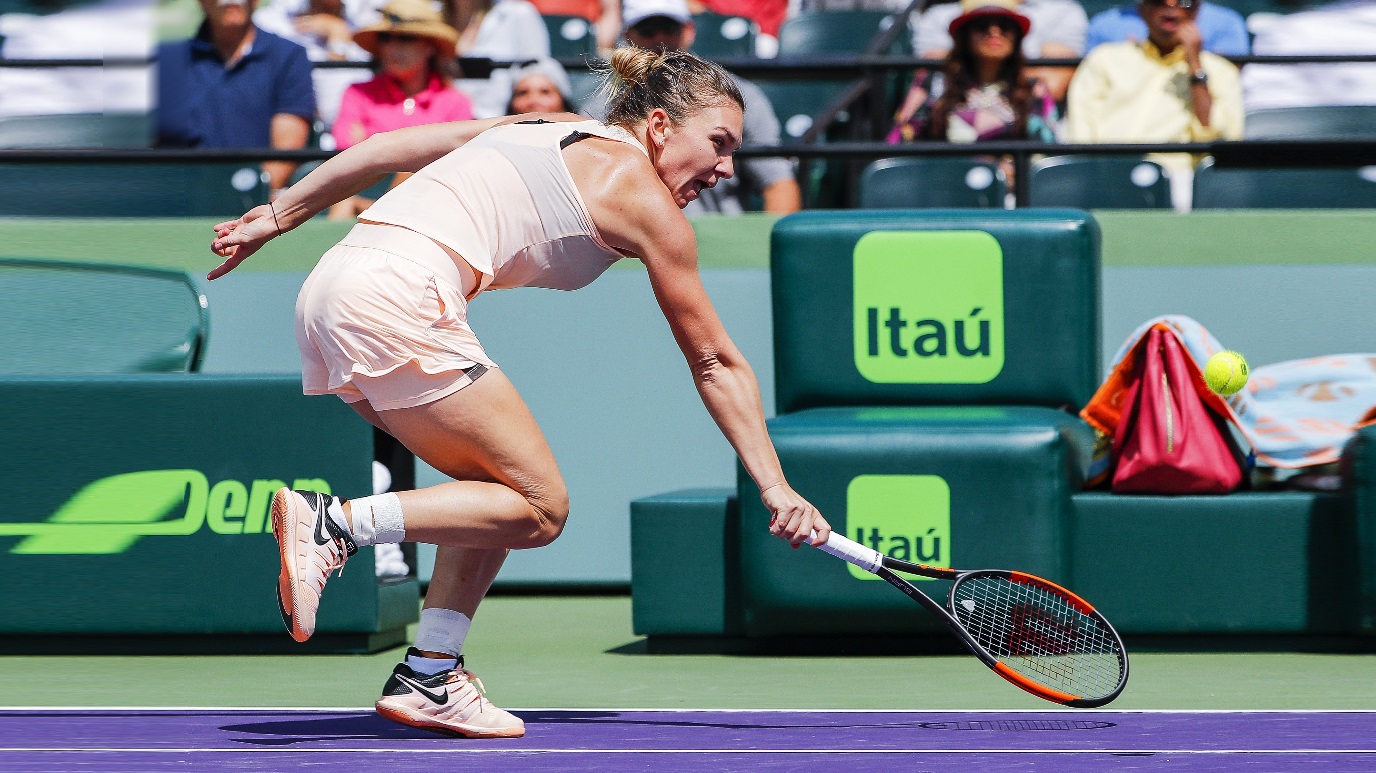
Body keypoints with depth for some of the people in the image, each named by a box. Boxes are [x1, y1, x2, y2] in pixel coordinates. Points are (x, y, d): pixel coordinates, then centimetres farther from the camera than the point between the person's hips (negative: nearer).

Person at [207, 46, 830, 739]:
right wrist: (776, 489, 12)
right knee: (540, 507, -3)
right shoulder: (644, 199, 4)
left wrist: (276, 218, 25)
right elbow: (716, 365, 8)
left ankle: (428, 679, 10)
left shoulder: (552, 130, 25)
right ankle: (332, 523, -15)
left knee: (503, 491, 15)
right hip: (398, 298, -9)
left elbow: (387, 147, 22)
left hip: (331, 287, 9)